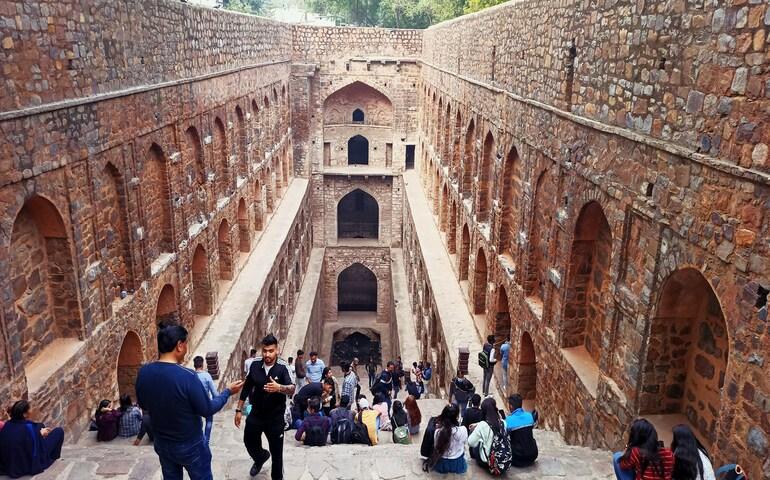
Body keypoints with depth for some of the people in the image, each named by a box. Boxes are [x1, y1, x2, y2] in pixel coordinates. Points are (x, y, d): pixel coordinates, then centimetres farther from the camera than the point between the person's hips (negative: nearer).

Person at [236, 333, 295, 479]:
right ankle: (261, 457, 55)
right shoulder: (255, 364, -10)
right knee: (249, 442, 22)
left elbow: (292, 390, -33)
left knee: (276, 452, 6)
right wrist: (239, 409, 5)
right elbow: (247, 387, 3)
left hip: (275, 417, -4)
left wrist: (279, 388, -54)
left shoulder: (283, 367, -21)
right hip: (256, 414, 4)